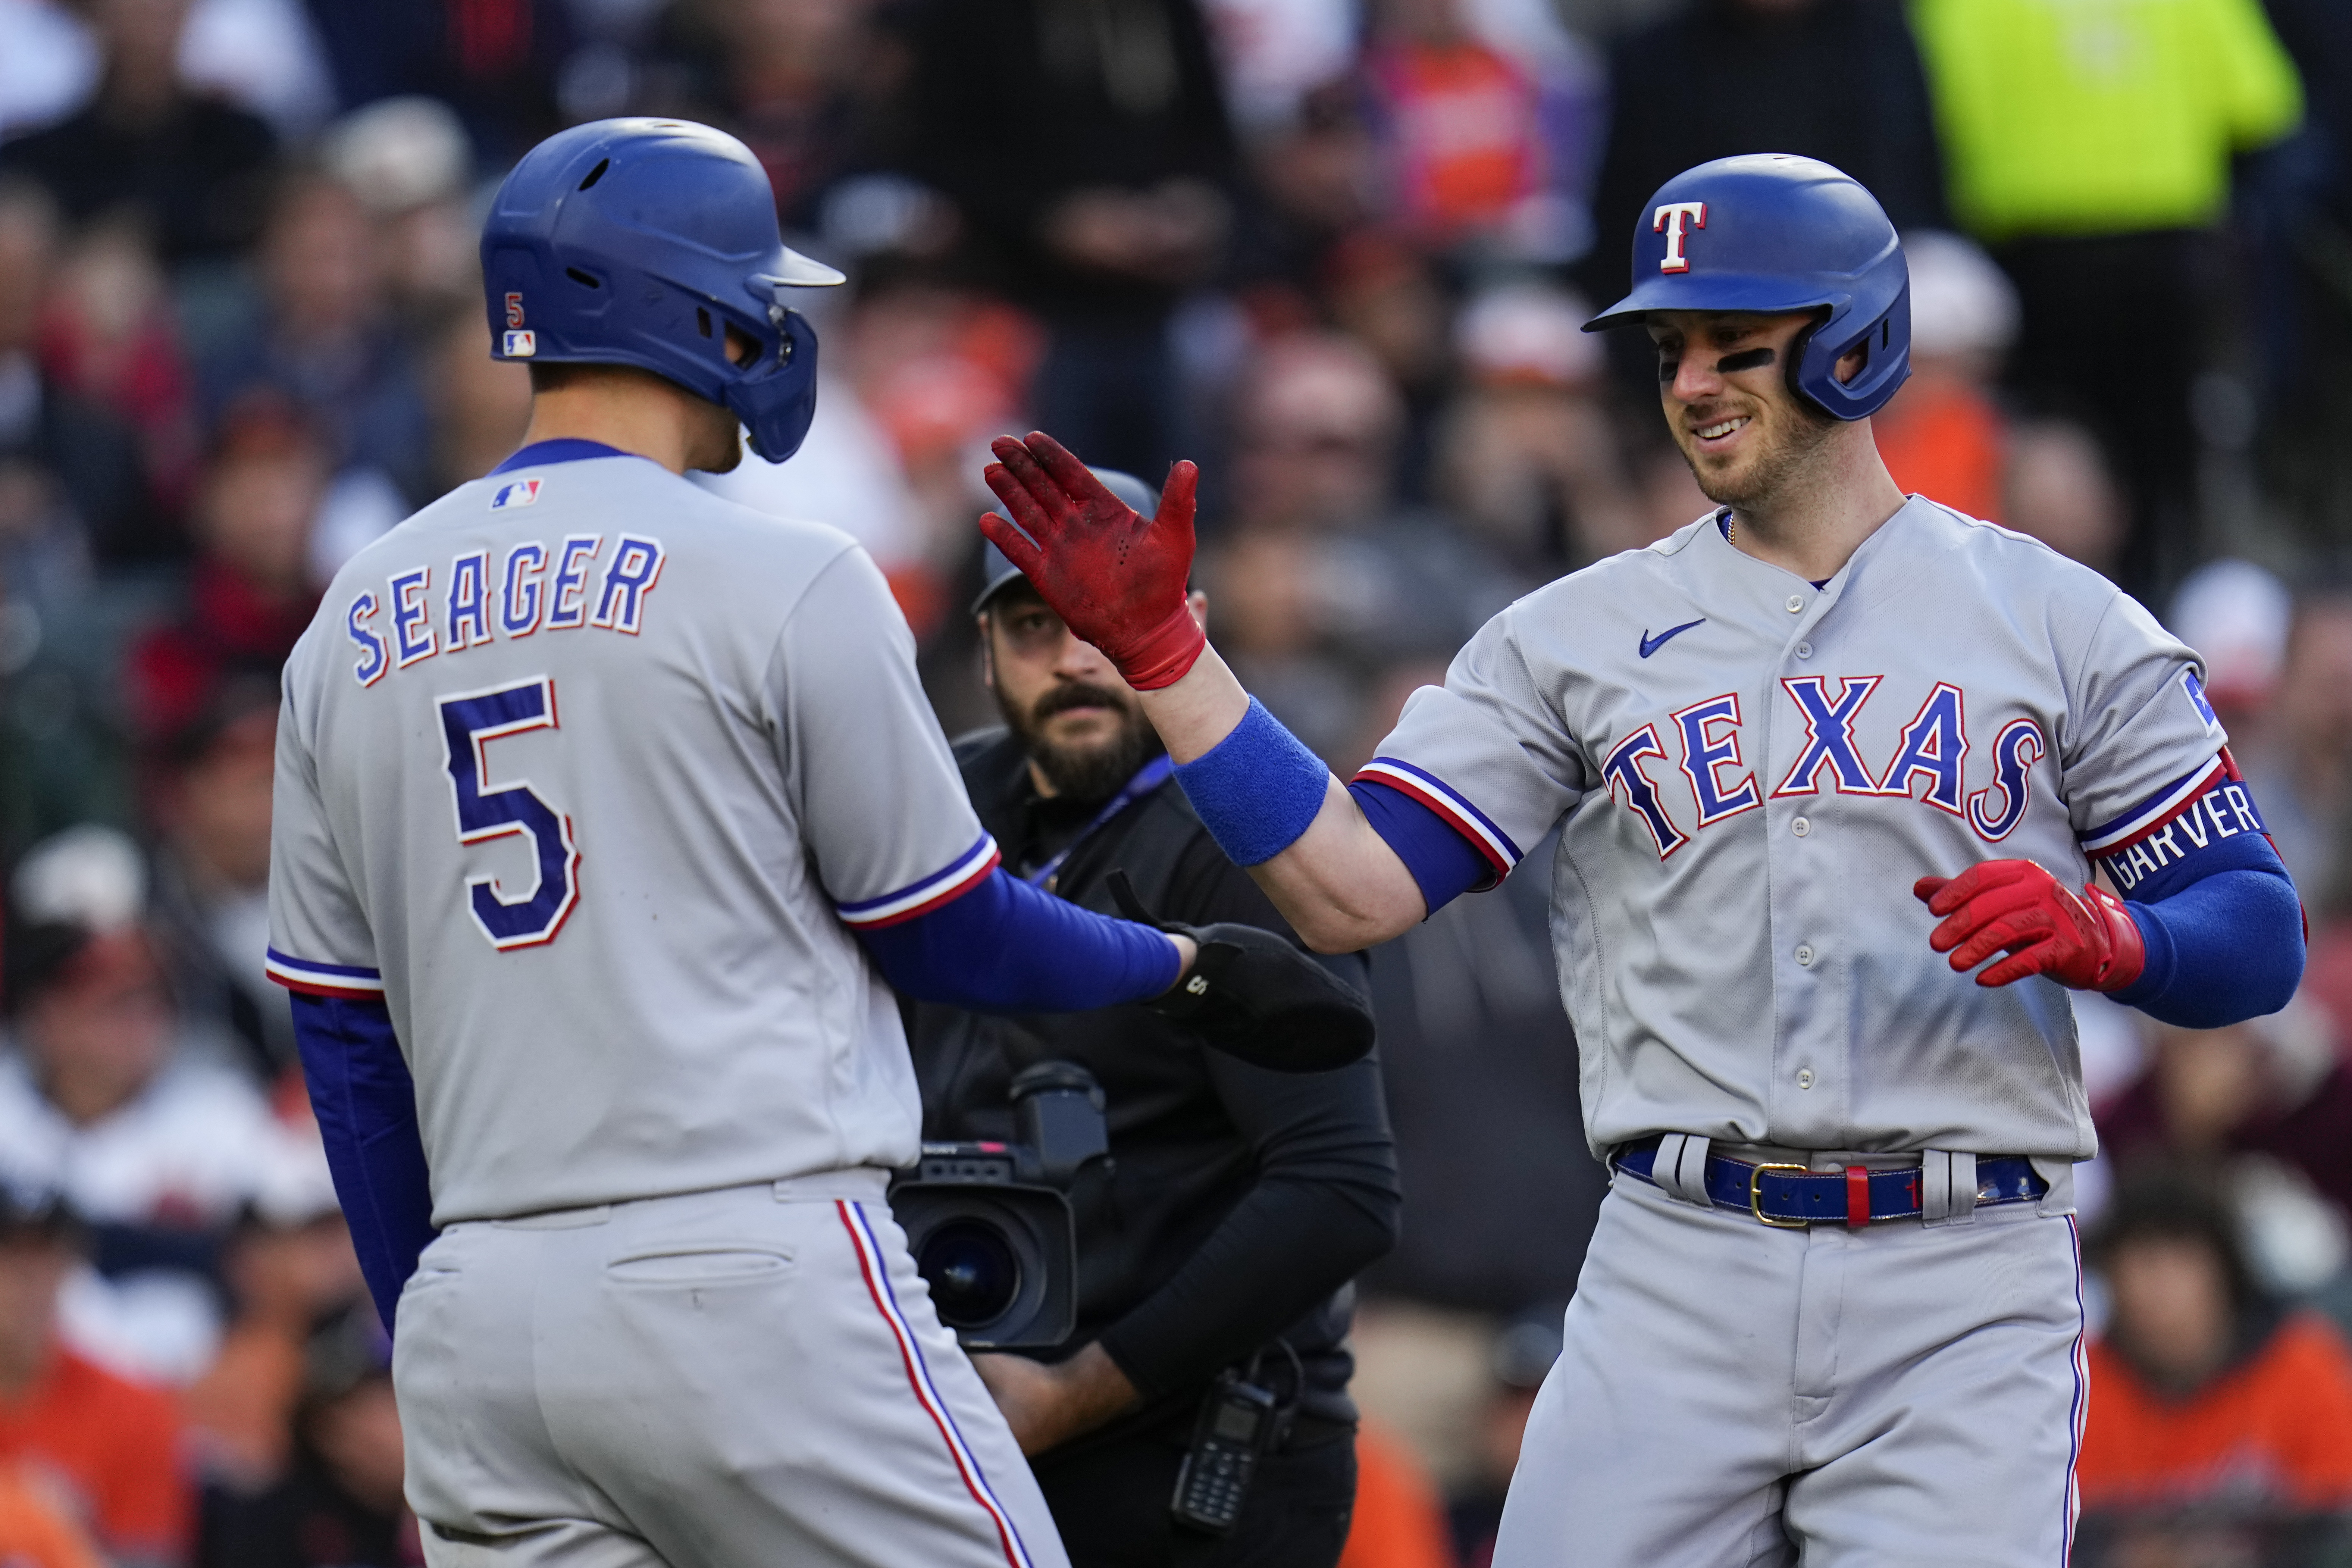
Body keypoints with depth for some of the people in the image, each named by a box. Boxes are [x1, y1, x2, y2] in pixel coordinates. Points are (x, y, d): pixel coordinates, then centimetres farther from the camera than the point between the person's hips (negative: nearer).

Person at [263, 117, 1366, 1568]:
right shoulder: (781, 581, -4)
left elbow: (349, 1045, 15)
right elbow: (949, 934, 2)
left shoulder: (353, 625, 12)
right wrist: (1188, 971, 19)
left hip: (475, 1323, 6)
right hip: (757, 1279, -6)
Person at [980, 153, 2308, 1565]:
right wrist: (1160, 646, -6)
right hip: (1679, 1276, 2)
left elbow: (2260, 942, 5)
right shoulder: (1583, 638, 12)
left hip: (1966, 1289, -2)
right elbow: (1350, 891, 1)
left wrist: (2099, 938, -16)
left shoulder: (2060, 623, 8)